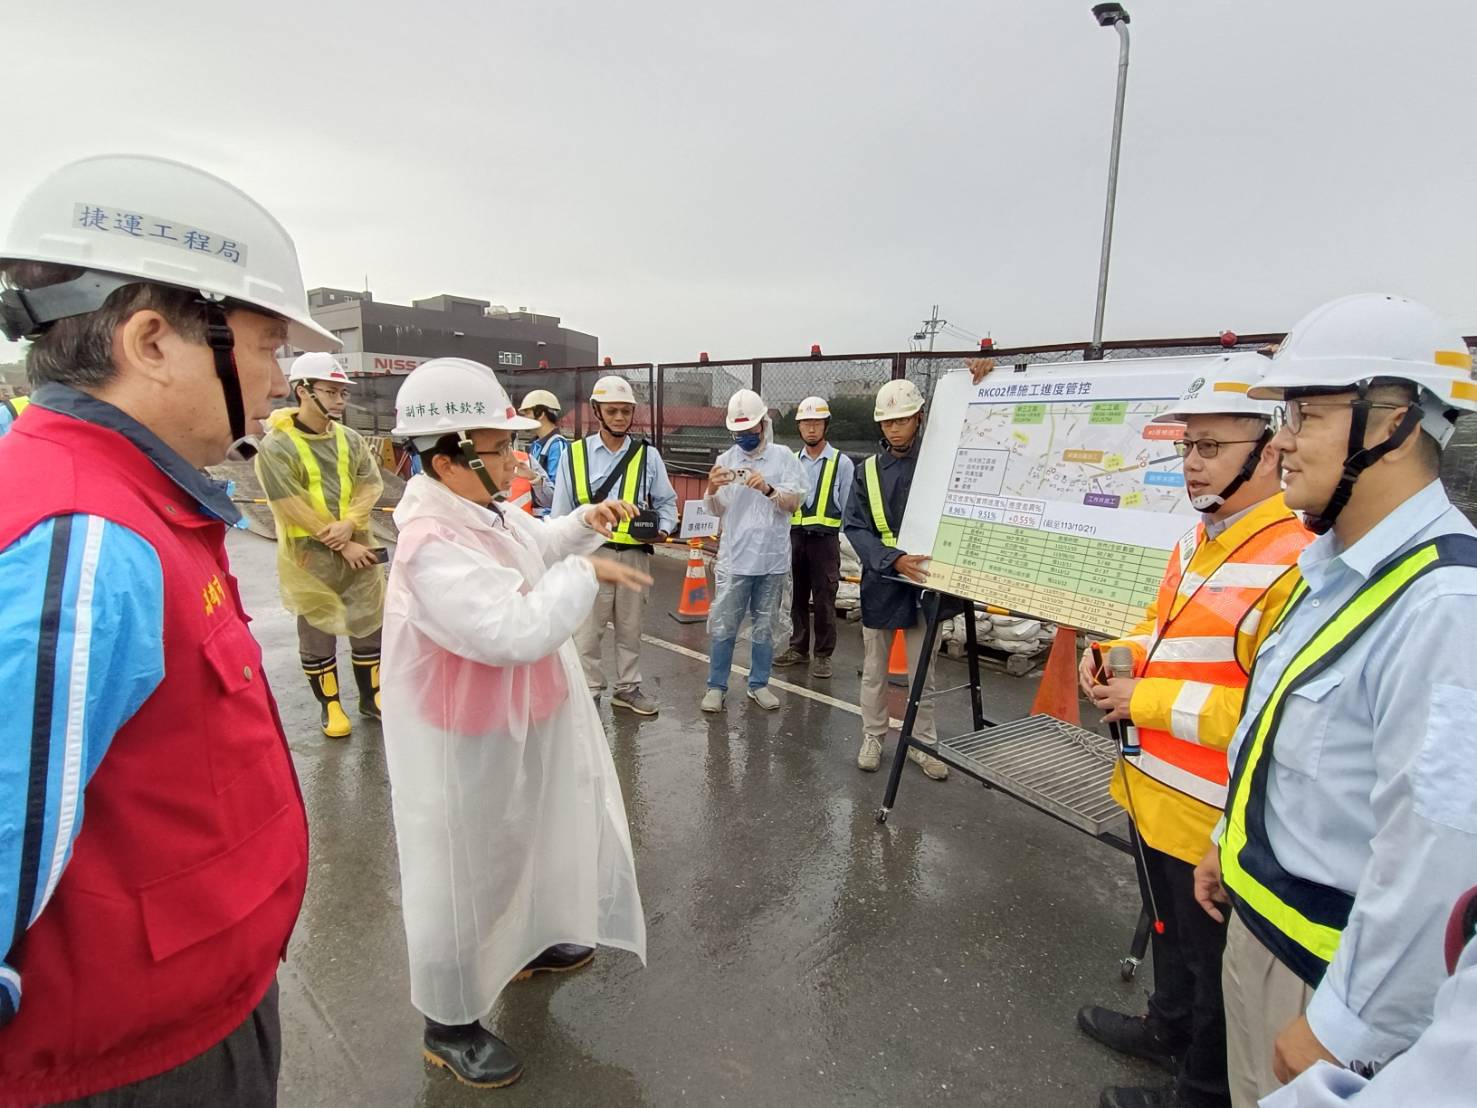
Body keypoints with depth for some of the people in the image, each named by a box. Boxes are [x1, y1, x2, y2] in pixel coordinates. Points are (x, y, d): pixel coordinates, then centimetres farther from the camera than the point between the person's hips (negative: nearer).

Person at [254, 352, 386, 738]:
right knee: (317, 632, 7)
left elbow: (371, 484, -1)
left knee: (369, 622, 12)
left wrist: (349, 523, -19)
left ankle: (371, 696, 29)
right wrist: (342, 545, -17)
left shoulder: (351, 439, 3)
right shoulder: (276, 446, -13)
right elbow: (293, 507, -17)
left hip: (357, 547, 5)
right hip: (309, 553, -5)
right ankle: (330, 704, 25)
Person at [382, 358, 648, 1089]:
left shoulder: (483, 510, -2)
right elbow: (518, 633, -37)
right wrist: (585, 574, -26)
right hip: (469, 747, -10)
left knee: (524, 841, 28)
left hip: (517, 727, 10)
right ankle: (449, 1025, 35)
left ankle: (527, 944, 55)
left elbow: (533, 545, 19)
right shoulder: (433, 546, -32)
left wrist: (586, 524, 2)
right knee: (464, 873, 10)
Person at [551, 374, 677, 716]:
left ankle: (627, 688, 29)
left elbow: (666, 501, 11)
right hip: (590, 553, -2)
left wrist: (664, 529, -9)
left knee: (630, 627, 14)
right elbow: (561, 511, 2)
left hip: (633, 554, 2)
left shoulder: (648, 455, 3)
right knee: (587, 629, 4)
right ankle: (588, 692, 18)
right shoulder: (575, 453, -1)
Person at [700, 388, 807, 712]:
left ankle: (758, 684, 27)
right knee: (723, 627, 4)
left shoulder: (782, 456, 0)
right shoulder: (725, 460, 1)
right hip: (734, 559, 0)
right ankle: (716, 686, 18)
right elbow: (715, 510, 3)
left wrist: (768, 488, -24)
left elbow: (794, 503, -6)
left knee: (763, 627, 13)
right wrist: (711, 490, -19)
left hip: (773, 559, 0)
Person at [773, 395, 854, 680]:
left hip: (825, 539, -3)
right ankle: (798, 648, 24)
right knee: (798, 597, 12)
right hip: (796, 537, 4)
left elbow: (848, 509, 1)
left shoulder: (841, 463, -1)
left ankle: (823, 655, 12)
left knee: (823, 600, 0)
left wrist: (841, 539, -6)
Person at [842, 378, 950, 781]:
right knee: (874, 669, 12)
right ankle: (873, 736, 28)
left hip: (925, 579, 0)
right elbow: (855, 527, -6)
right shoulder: (868, 471, 0)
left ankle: (923, 742, 27)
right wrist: (894, 560, -23)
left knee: (923, 672, 11)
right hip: (880, 581, 1)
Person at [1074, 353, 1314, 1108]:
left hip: (1214, 817, -9)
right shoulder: (1198, 541, 5)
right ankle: (1168, 1030, 54)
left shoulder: (1298, 562, -26)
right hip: (1156, 792, 9)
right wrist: (1116, 654, -1)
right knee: (1170, 933, 30)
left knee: (1215, 966, 16)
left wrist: (1150, 701, -25)